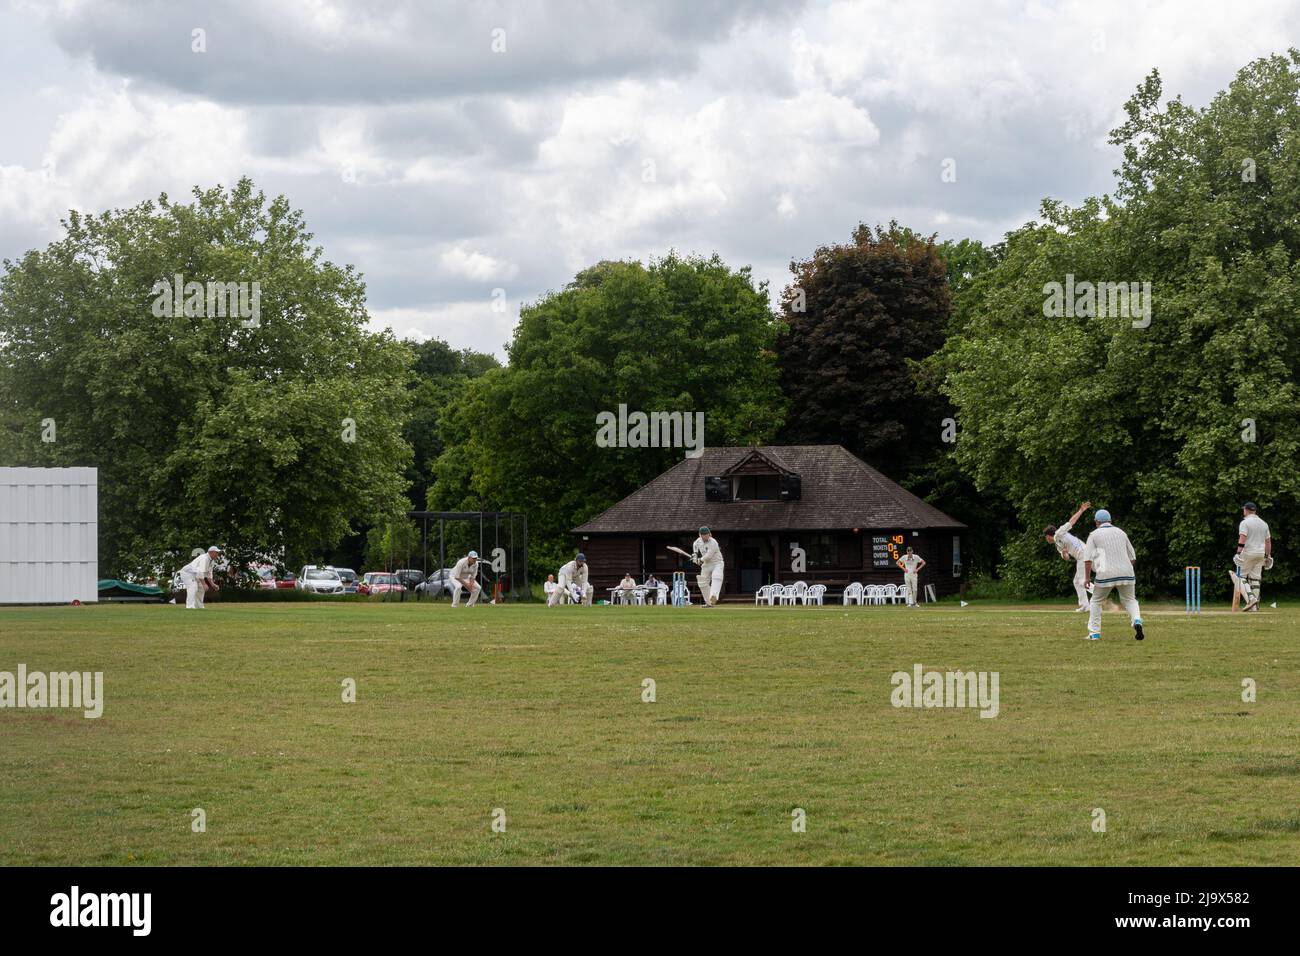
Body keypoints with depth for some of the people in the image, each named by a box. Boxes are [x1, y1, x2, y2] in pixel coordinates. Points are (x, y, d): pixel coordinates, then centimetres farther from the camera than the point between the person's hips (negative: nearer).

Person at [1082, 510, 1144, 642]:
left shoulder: (1094, 535, 7)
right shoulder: (1121, 532, 18)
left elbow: (1088, 558, -3)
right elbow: (1132, 556, 20)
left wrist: (1087, 577, -2)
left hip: (1106, 574, -3)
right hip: (1126, 572, 3)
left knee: (1096, 602, 15)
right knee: (1130, 600, 15)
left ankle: (1094, 633, 10)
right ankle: (1137, 621, -15)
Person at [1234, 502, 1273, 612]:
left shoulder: (1245, 522, -8)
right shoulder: (1264, 523, 13)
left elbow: (1242, 539, -19)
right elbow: (1268, 541, 15)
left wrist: (1238, 553, -23)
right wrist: (1268, 556, 20)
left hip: (1248, 553, -6)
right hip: (1260, 553, 6)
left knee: (1241, 576, 1)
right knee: (1256, 578, 8)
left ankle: (1251, 598, -19)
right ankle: (1255, 606, 5)